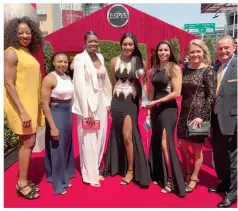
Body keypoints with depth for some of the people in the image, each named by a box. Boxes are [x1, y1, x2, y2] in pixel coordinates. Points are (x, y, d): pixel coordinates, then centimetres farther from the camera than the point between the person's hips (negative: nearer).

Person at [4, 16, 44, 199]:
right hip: (19, 104, -8)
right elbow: (9, 84, -17)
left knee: (26, 141, 12)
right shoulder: (11, 53, -11)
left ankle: (23, 180, 24)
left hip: (31, 103, 8)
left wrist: (32, 108, 15)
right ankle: (22, 183, 10)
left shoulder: (29, 53, 12)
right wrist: (22, 111, -22)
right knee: (28, 141, -5)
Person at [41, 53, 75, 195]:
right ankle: (58, 183, 19)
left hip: (68, 114, 7)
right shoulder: (50, 78, -14)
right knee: (57, 149, 3)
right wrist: (53, 126, -20)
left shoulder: (68, 78, 7)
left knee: (67, 147, 17)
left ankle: (64, 177, 35)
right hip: (55, 114, -7)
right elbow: (45, 104, -17)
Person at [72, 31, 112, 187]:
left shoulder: (100, 57, 10)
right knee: (89, 140, 1)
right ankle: (90, 175, 17)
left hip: (101, 101, 7)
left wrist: (108, 102, 11)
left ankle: (95, 170, 30)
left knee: (100, 138, 12)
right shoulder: (80, 58, -9)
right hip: (87, 103, -6)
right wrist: (87, 110, -19)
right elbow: (80, 85, -15)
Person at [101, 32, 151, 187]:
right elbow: (112, 83, 11)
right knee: (118, 135, 13)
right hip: (117, 101, 3)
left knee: (128, 136, -8)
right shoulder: (114, 61, 4)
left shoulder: (139, 61, -2)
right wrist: (110, 103, 12)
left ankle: (131, 170, 10)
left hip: (131, 102, -3)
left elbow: (144, 83, 3)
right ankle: (118, 166, 31)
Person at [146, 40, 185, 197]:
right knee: (156, 143, 10)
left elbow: (177, 92, -14)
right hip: (155, 109, 6)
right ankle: (159, 175, 25)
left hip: (168, 108, -6)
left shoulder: (175, 68, -6)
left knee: (165, 143, -8)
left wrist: (157, 101, -11)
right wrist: (150, 109, 5)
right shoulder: (155, 69, 11)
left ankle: (171, 180, 5)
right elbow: (151, 91, 13)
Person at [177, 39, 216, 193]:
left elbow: (212, 96, -12)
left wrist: (202, 116, -17)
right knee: (183, 145, 13)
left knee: (197, 147, 8)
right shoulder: (185, 69, 6)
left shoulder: (208, 70, -9)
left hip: (199, 114, -5)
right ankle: (188, 173, 35)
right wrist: (182, 110, 2)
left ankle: (194, 178, 26)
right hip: (185, 112, 6)